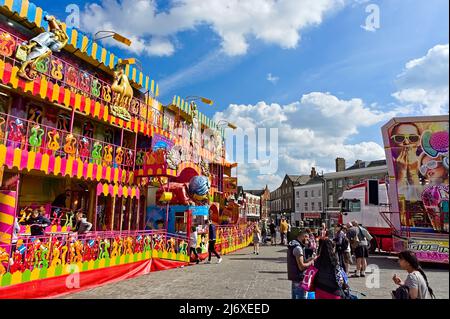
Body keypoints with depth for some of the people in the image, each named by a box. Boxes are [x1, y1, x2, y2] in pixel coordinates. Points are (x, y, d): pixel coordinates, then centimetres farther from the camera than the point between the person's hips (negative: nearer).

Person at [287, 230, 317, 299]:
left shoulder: (293, 245, 11)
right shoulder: (298, 248, -20)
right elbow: (301, 266, -23)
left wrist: (310, 259, 7)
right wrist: (311, 262, -9)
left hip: (294, 277, 10)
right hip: (300, 278, -10)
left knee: (295, 297, 18)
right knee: (302, 297, -3)